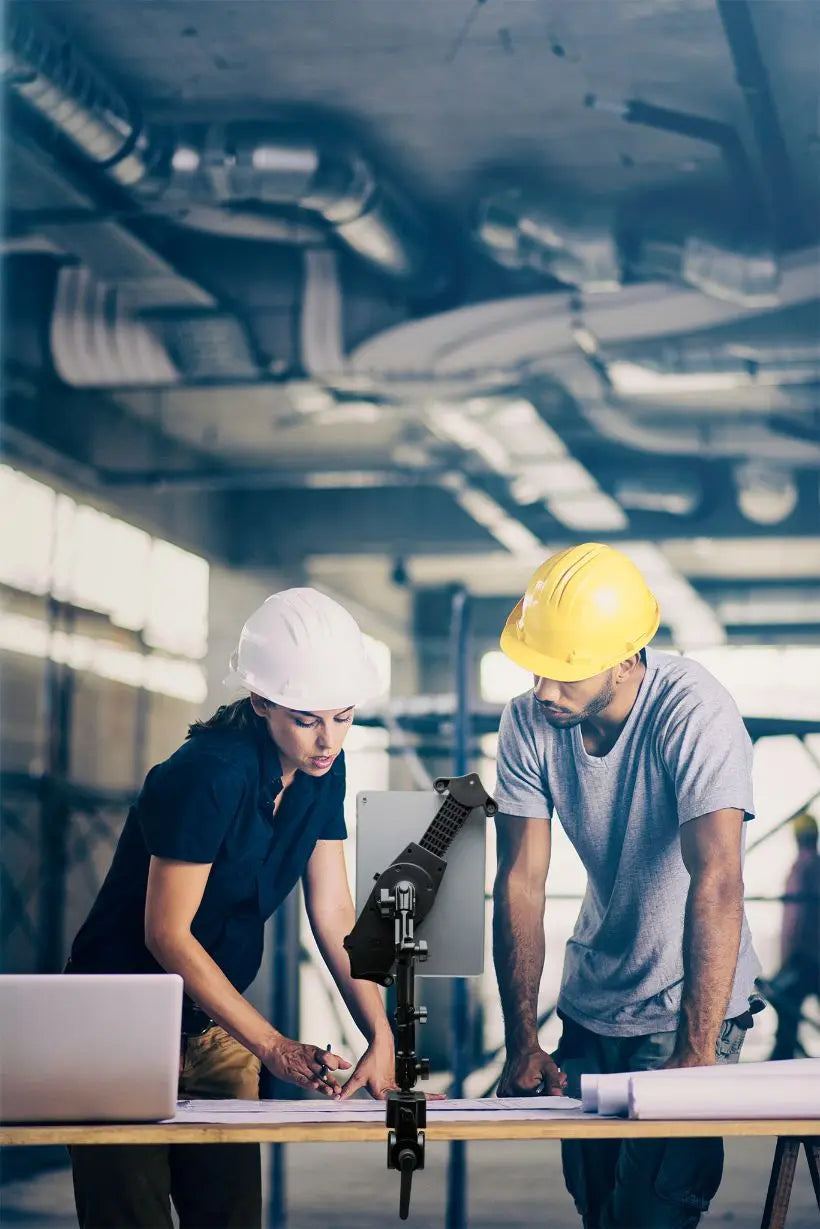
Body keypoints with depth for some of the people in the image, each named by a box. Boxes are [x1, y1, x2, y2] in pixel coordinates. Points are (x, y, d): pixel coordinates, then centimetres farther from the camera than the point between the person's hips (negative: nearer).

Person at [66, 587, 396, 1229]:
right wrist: (272, 1047, -23)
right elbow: (166, 934, -22)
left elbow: (333, 911, 1)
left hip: (215, 1026, 7)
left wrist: (381, 1038, -10)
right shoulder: (211, 774, -25)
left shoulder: (323, 769, -1)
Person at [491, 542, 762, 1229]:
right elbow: (521, 886, -10)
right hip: (590, 1004, 5)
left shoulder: (694, 714, -26)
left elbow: (715, 883, -33)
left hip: (689, 1009, -5)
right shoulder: (529, 724, -11)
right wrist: (522, 1043, -16)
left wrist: (696, 1054, -38)